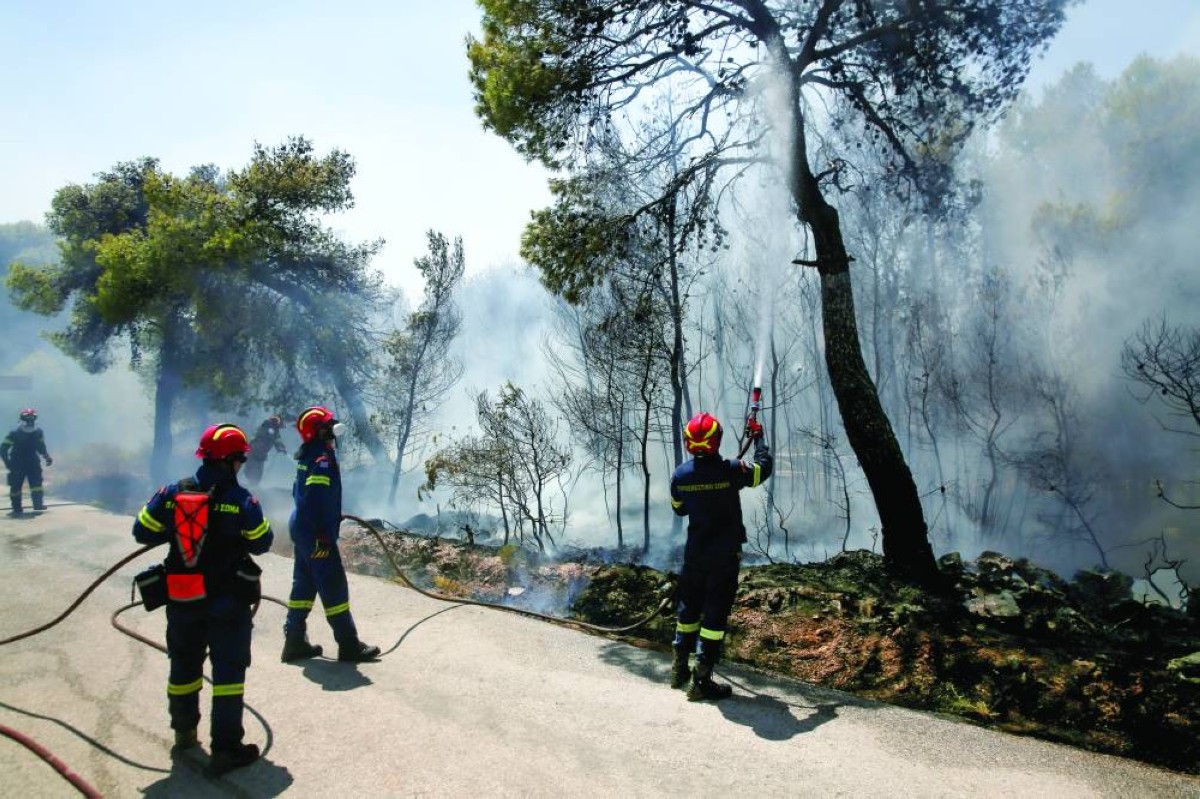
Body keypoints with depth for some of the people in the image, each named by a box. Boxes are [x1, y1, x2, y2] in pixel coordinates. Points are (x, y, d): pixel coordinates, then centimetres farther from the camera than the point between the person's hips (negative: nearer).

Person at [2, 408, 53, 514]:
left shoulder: (38, 433, -1)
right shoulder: (14, 434, -13)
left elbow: (41, 447, 15)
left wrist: (47, 457, 2)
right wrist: (7, 462, -22)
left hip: (33, 463, 2)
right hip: (17, 464, -2)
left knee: (36, 483, -13)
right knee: (15, 486, 1)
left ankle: (38, 503, -15)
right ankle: (17, 508, 12)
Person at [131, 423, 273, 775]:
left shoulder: (172, 493, -5)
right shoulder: (241, 499, -15)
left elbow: (143, 532, 1)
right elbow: (261, 543, -7)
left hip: (182, 598, 4)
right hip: (228, 599, -4)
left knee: (184, 664, 23)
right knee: (228, 669, 5)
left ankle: (184, 730, 42)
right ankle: (225, 748, 5)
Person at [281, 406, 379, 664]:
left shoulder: (309, 455, 12)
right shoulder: (322, 456, -18)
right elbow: (317, 497, -25)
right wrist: (323, 535, -24)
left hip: (301, 528, 10)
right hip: (315, 533, -10)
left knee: (304, 584, 15)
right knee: (334, 587, -4)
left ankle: (295, 642, 21)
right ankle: (349, 645, 2)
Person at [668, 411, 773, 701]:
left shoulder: (680, 475, -6)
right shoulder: (730, 471, -18)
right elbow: (764, 468, 0)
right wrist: (758, 437, 14)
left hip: (694, 555, 4)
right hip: (724, 557, -4)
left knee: (689, 608, 19)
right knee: (715, 613, 2)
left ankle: (680, 668, 31)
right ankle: (701, 681, 5)